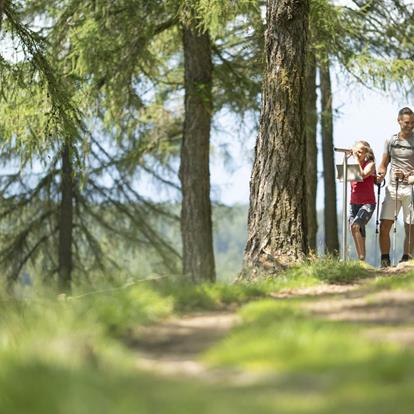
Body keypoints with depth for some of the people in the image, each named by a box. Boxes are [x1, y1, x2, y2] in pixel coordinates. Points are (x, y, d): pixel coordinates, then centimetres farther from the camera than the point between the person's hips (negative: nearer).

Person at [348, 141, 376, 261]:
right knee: (359, 232, 3)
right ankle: (360, 259, 10)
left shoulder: (370, 164, -3)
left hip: (368, 203, -5)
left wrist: (357, 159, -15)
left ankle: (362, 257, -19)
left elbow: (362, 175, -21)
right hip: (354, 203, 5)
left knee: (355, 226, -24)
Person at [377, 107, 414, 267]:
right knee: (384, 227, -5)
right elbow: (383, 165, 17)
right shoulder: (390, 141, 11)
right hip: (392, 188, 3)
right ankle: (385, 261, 1)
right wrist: (381, 174, -4)